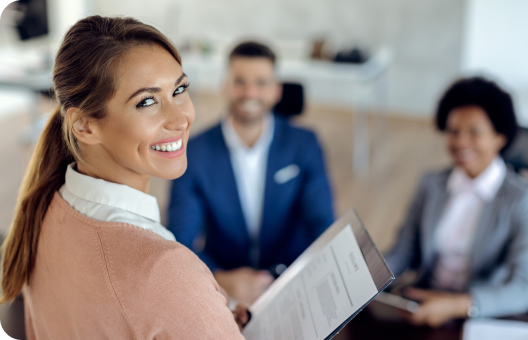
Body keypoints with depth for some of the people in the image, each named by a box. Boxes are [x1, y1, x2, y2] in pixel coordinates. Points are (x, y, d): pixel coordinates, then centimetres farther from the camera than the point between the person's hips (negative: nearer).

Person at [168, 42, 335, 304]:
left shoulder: (304, 144, 1)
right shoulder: (194, 153, -3)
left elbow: (322, 226, -2)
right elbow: (181, 240, -7)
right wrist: (221, 279, -25)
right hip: (222, 290, 1)